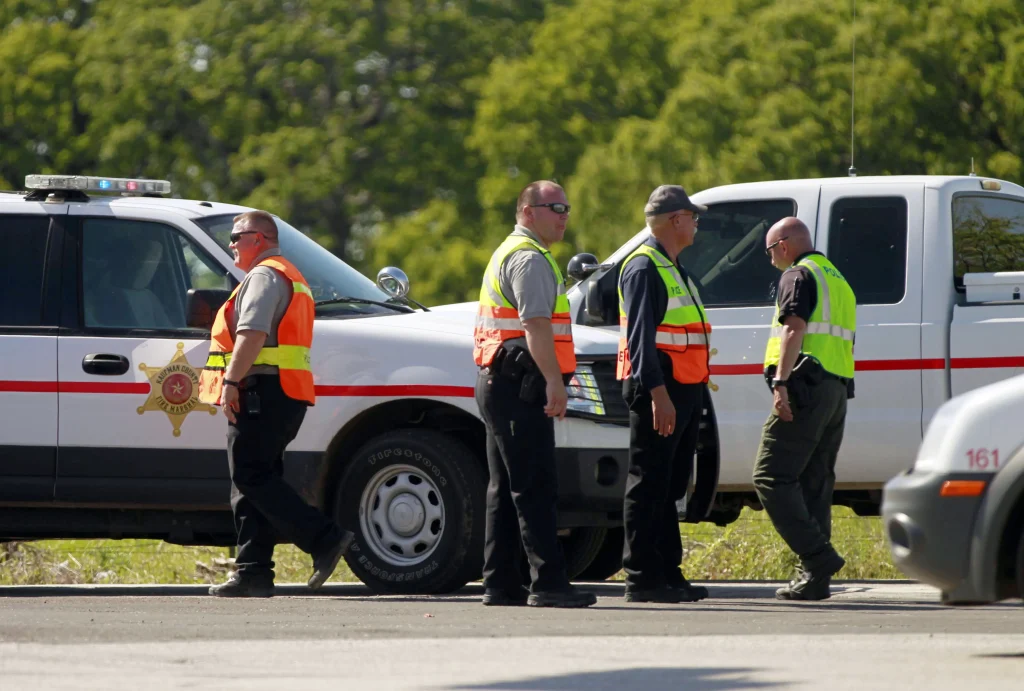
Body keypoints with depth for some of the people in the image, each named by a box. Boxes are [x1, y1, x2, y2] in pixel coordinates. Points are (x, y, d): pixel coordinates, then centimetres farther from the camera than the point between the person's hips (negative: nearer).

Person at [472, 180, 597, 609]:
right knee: (535, 489, -12)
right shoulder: (529, 259, -10)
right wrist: (554, 381, -26)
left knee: (505, 489, 10)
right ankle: (548, 583, -15)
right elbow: (535, 324, -21)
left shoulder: (508, 254, 24)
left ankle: (500, 583, 10)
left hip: (497, 385, 11)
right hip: (520, 386, -11)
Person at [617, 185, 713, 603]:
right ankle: (642, 579, -9)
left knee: (669, 488, 13)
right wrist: (658, 394, -26)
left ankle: (667, 574, 17)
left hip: (683, 392, 10)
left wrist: (695, 388, 21)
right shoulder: (644, 268, -11)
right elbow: (640, 336, -19)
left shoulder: (673, 270, 21)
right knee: (649, 486, -9)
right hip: (659, 391, -10)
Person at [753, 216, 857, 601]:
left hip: (807, 387, -9)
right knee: (814, 483, 9)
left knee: (771, 477, -10)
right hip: (838, 390, 9)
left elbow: (794, 328, -18)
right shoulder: (838, 281, 25)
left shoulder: (799, 276, -4)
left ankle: (818, 556, -20)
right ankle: (814, 578, 5)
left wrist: (781, 383, -25)